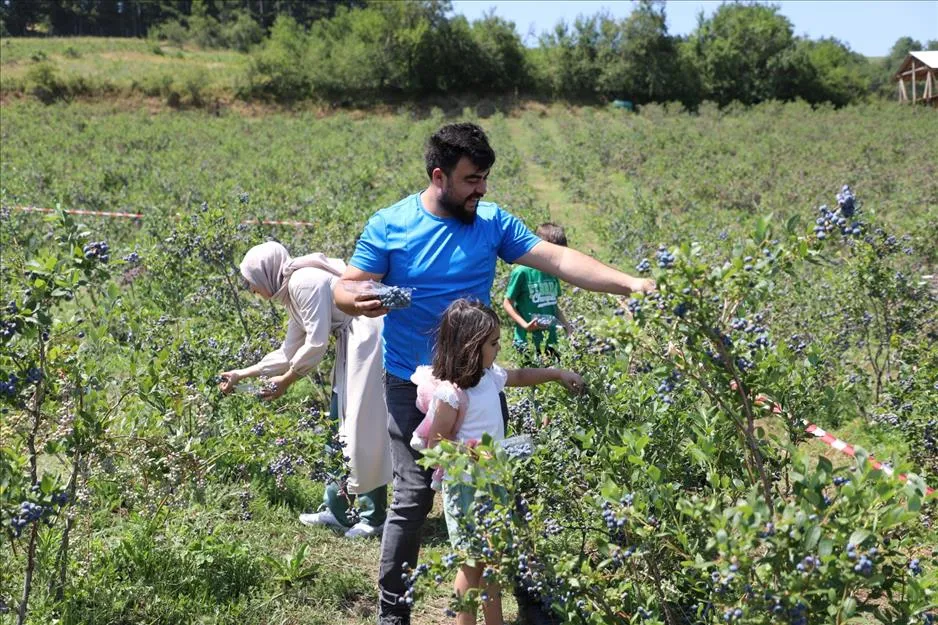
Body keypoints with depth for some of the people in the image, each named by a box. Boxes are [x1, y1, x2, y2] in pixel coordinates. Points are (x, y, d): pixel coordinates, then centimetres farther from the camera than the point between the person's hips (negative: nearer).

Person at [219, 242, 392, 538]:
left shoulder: (304, 282, -14)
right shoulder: (293, 291, 17)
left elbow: (317, 342, -15)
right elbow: (290, 351, 23)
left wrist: (287, 379, -3)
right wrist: (243, 374, 25)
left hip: (369, 338, -10)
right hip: (353, 343, 10)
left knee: (364, 424, -6)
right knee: (341, 422, 13)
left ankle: (374, 517, 3)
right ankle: (336, 508, 21)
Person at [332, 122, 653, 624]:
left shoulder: (492, 221, -1)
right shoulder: (389, 226, -8)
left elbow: (558, 260, -5)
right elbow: (344, 290, -6)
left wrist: (627, 283, -16)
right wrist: (359, 301, -31)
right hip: (413, 386, -3)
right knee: (414, 495, -4)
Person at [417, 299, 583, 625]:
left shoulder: (489, 376, 3)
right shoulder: (451, 392, -22)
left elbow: (519, 376, 25)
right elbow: (437, 447, -20)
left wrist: (558, 374, 24)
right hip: (465, 487, -9)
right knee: (472, 562, 2)